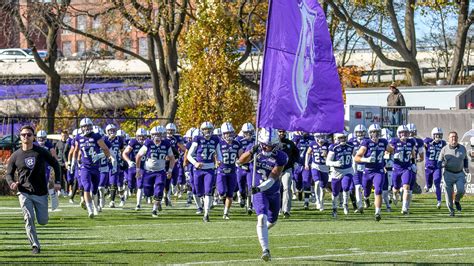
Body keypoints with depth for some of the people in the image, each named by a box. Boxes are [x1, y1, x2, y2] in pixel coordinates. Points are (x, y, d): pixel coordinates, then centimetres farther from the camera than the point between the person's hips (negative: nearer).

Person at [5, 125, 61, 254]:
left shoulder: (41, 152, -2)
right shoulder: (15, 156, 0)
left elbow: (55, 165, 9)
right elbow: (9, 173, 8)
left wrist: (57, 182, 0)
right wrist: (12, 183, -14)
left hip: (41, 193, 0)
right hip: (24, 193, 0)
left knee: (43, 221, 6)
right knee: (29, 219, -13)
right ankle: (35, 245, -5)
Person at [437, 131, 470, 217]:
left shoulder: (462, 148, 2)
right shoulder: (444, 150, -5)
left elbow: (465, 159, 20)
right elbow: (439, 163, 0)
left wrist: (466, 168, 5)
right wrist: (443, 164, -22)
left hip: (460, 174, 1)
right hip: (448, 174, -1)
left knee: (461, 190, -17)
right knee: (449, 193, -5)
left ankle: (457, 201, 16)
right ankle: (451, 210, 14)